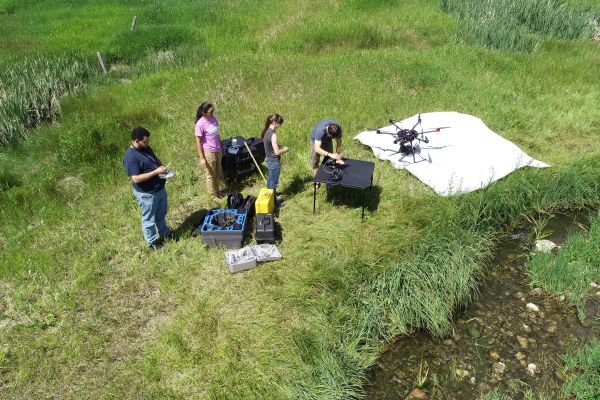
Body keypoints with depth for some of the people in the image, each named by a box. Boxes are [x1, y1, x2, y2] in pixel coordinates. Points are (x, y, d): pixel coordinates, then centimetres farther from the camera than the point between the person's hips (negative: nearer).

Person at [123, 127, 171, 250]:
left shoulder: (146, 148, 1)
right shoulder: (131, 157, -26)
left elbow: (156, 161, 18)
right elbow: (136, 179, -29)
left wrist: (162, 166, -3)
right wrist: (156, 172, -28)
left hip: (160, 188, 9)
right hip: (147, 194, -8)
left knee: (161, 214, 26)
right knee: (149, 219, 12)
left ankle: (165, 233, 46)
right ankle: (152, 242, 29)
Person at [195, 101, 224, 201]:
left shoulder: (213, 119, 0)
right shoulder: (200, 124, -20)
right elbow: (198, 142, -15)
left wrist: (221, 149, 18)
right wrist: (202, 158, -15)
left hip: (217, 151, 7)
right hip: (209, 152, -7)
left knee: (217, 173, 20)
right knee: (210, 174, 9)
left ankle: (217, 190, 38)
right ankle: (213, 195, 24)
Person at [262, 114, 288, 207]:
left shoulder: (267, 131, 1)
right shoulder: (273, 134, -27)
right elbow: (277, 152, -26)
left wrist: (280, 147, 8)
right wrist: (285, 150, -9)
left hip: (269, 160, 9)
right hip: (274, 162, -9)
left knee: (270, 179, 27)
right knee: (273, 182, 5)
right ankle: (273, 201, 18)